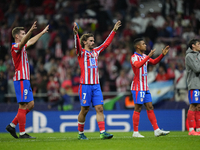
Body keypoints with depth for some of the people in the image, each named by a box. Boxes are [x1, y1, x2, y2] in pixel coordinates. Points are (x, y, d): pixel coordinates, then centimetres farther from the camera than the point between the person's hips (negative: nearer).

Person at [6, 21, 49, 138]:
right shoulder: (15, 47, -10)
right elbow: (24, 41, -32)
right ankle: (22, 133, -8)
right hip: (21, 79, -10)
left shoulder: (22, 47, 19)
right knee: (24, 105, -10)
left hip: (25, 80, 10)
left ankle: (12, 125, 13)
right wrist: (31, 31, -48)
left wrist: (42, 33, 48)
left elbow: (30, 41, 37)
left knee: (30, 104, 10)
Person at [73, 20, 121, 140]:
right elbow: (77, 45, -21)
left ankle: (102, 133, -9)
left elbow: (107, 43, 23)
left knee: (100, 108, -4)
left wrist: (114, 30, 22)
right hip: (85, 85, -5)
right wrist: (76, 33, -39)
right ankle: (81, 133, 13)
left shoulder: (96, 51, 16)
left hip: (96, 85, 5)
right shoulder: (81, 52, -1)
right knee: (84, 110, 0)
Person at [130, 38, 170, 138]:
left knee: (150, 108, 6)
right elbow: (138, 65, -32)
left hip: (145, 88, 9)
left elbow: (154, 62, 27)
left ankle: (156, 130, 6)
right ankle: (135, 132, -2)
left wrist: (163, 54, 13)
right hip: (138, 87, -9)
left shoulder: (144, 56, 15)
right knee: (138, 109, -6)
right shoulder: (134, 57, -12)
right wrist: (148, 56, -37)